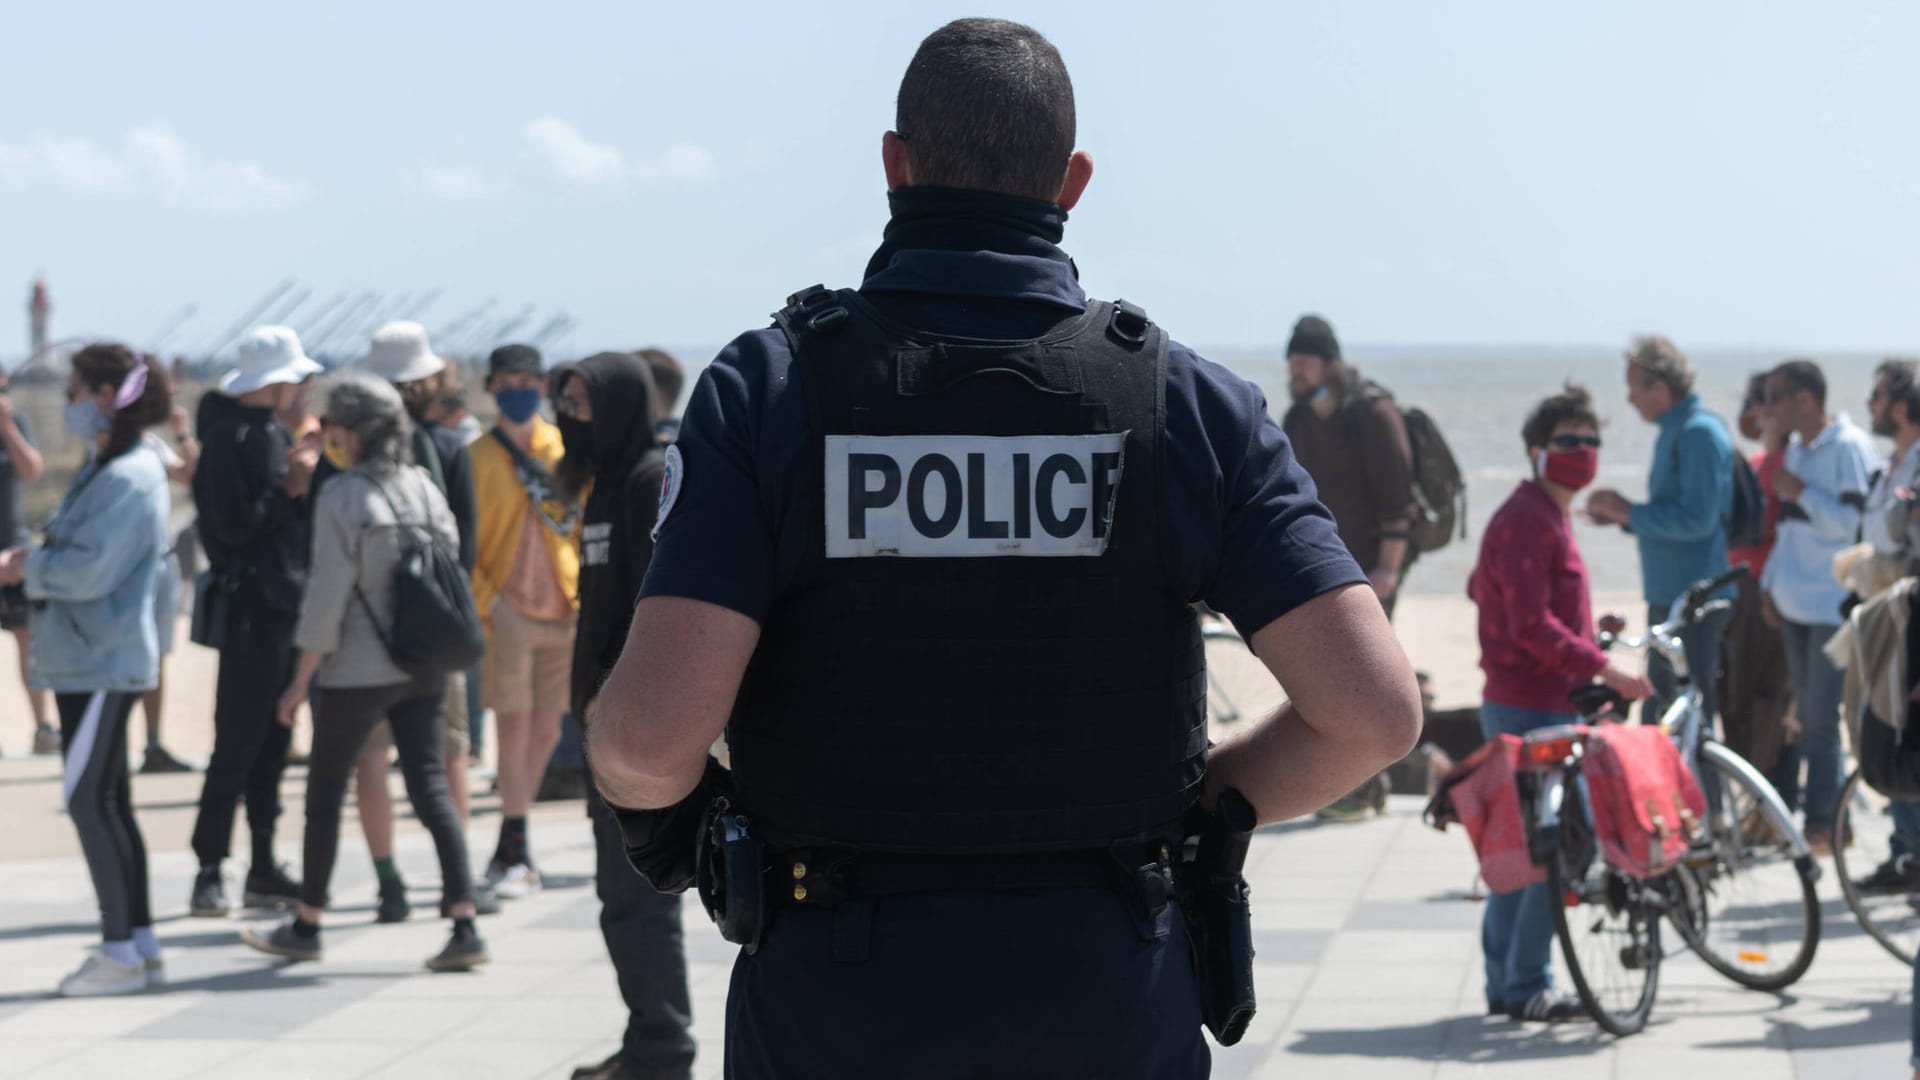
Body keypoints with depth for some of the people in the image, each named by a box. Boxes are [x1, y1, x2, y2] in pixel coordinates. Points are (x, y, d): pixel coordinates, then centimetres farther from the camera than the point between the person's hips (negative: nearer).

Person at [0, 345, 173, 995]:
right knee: (107, 802, 12)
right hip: (90, 655, 10)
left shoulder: (128, 477, -17)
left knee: (89, 801, -7)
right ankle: (138, 945, 17)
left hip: (103, 660, -10)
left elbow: (91, 570, -22)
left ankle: (122, 952, -3)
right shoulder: (106, 467, 15)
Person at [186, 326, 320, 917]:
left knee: (272, 742, 12)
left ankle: (264, 868, 18)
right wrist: (290, 489, -15)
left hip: (286, 600, 9)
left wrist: (308, 478, 3)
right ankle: (210, 872, -3)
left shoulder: (272, 431, 15)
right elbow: (233, 526, -19)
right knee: (238, 743, -7)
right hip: (251, 606, -9)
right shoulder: (231, 437, -13)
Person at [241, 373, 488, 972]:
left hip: (357, 672, -5)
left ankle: (306, 926, 21)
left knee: (324, 792, 10)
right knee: (431, 788, 4)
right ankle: (465, 928, -5)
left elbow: (327, 596, -15)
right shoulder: (424, 487, 4)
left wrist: (302, 678, -8)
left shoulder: (341, 496, -13)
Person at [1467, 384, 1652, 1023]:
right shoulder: (1527, 520, -16)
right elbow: (1533, 625, -24)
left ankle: (1505, 983, 19)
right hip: (1532, 710, -11)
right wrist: (1604, 669, -24)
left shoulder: (1547, 516, 17)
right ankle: (1527, 987, -5)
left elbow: (1482, 589, 28)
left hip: (1516, 703, 11)